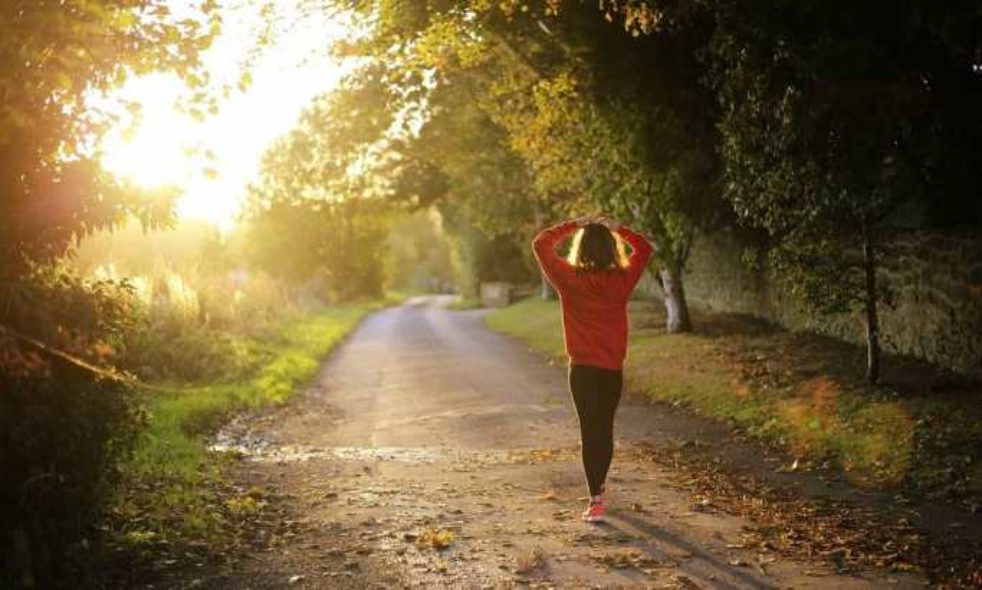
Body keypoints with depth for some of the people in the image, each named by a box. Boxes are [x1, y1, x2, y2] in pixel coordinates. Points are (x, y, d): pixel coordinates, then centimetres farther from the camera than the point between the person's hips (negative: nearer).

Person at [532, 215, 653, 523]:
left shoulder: (569, 279, -11)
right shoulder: (621, 280, -5)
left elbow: (540, 244, -1)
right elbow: (644, 248, 12)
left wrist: (573, 225, 2)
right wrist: (616, 228, 8)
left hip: (583, 369, -2)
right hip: (613, 369, 3)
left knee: (590, 431, -1)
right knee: (605, 428, 18)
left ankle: (596, 500, -8)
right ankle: (598, 488, 35)